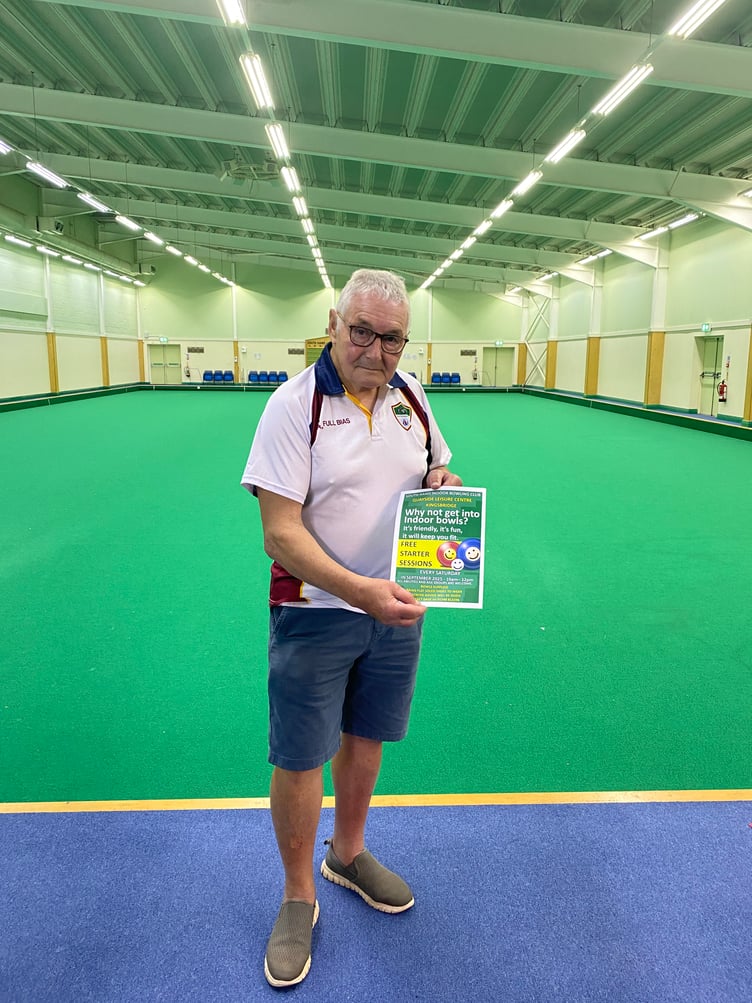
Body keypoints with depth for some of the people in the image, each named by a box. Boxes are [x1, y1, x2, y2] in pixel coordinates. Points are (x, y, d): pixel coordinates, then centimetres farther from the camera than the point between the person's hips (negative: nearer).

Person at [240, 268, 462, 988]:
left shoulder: (410, 395, 2)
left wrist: (441, 484, -6)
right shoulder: (294, 404, -16)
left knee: (364, 740, 20)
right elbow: (280, 532, -21)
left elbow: (437, 470, 18)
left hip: (396, 607, 5)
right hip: (314, 612, -5)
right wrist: (358, 591, -33)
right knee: (299, 761, 6)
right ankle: (299, 897, 32)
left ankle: (347, 854, 46)